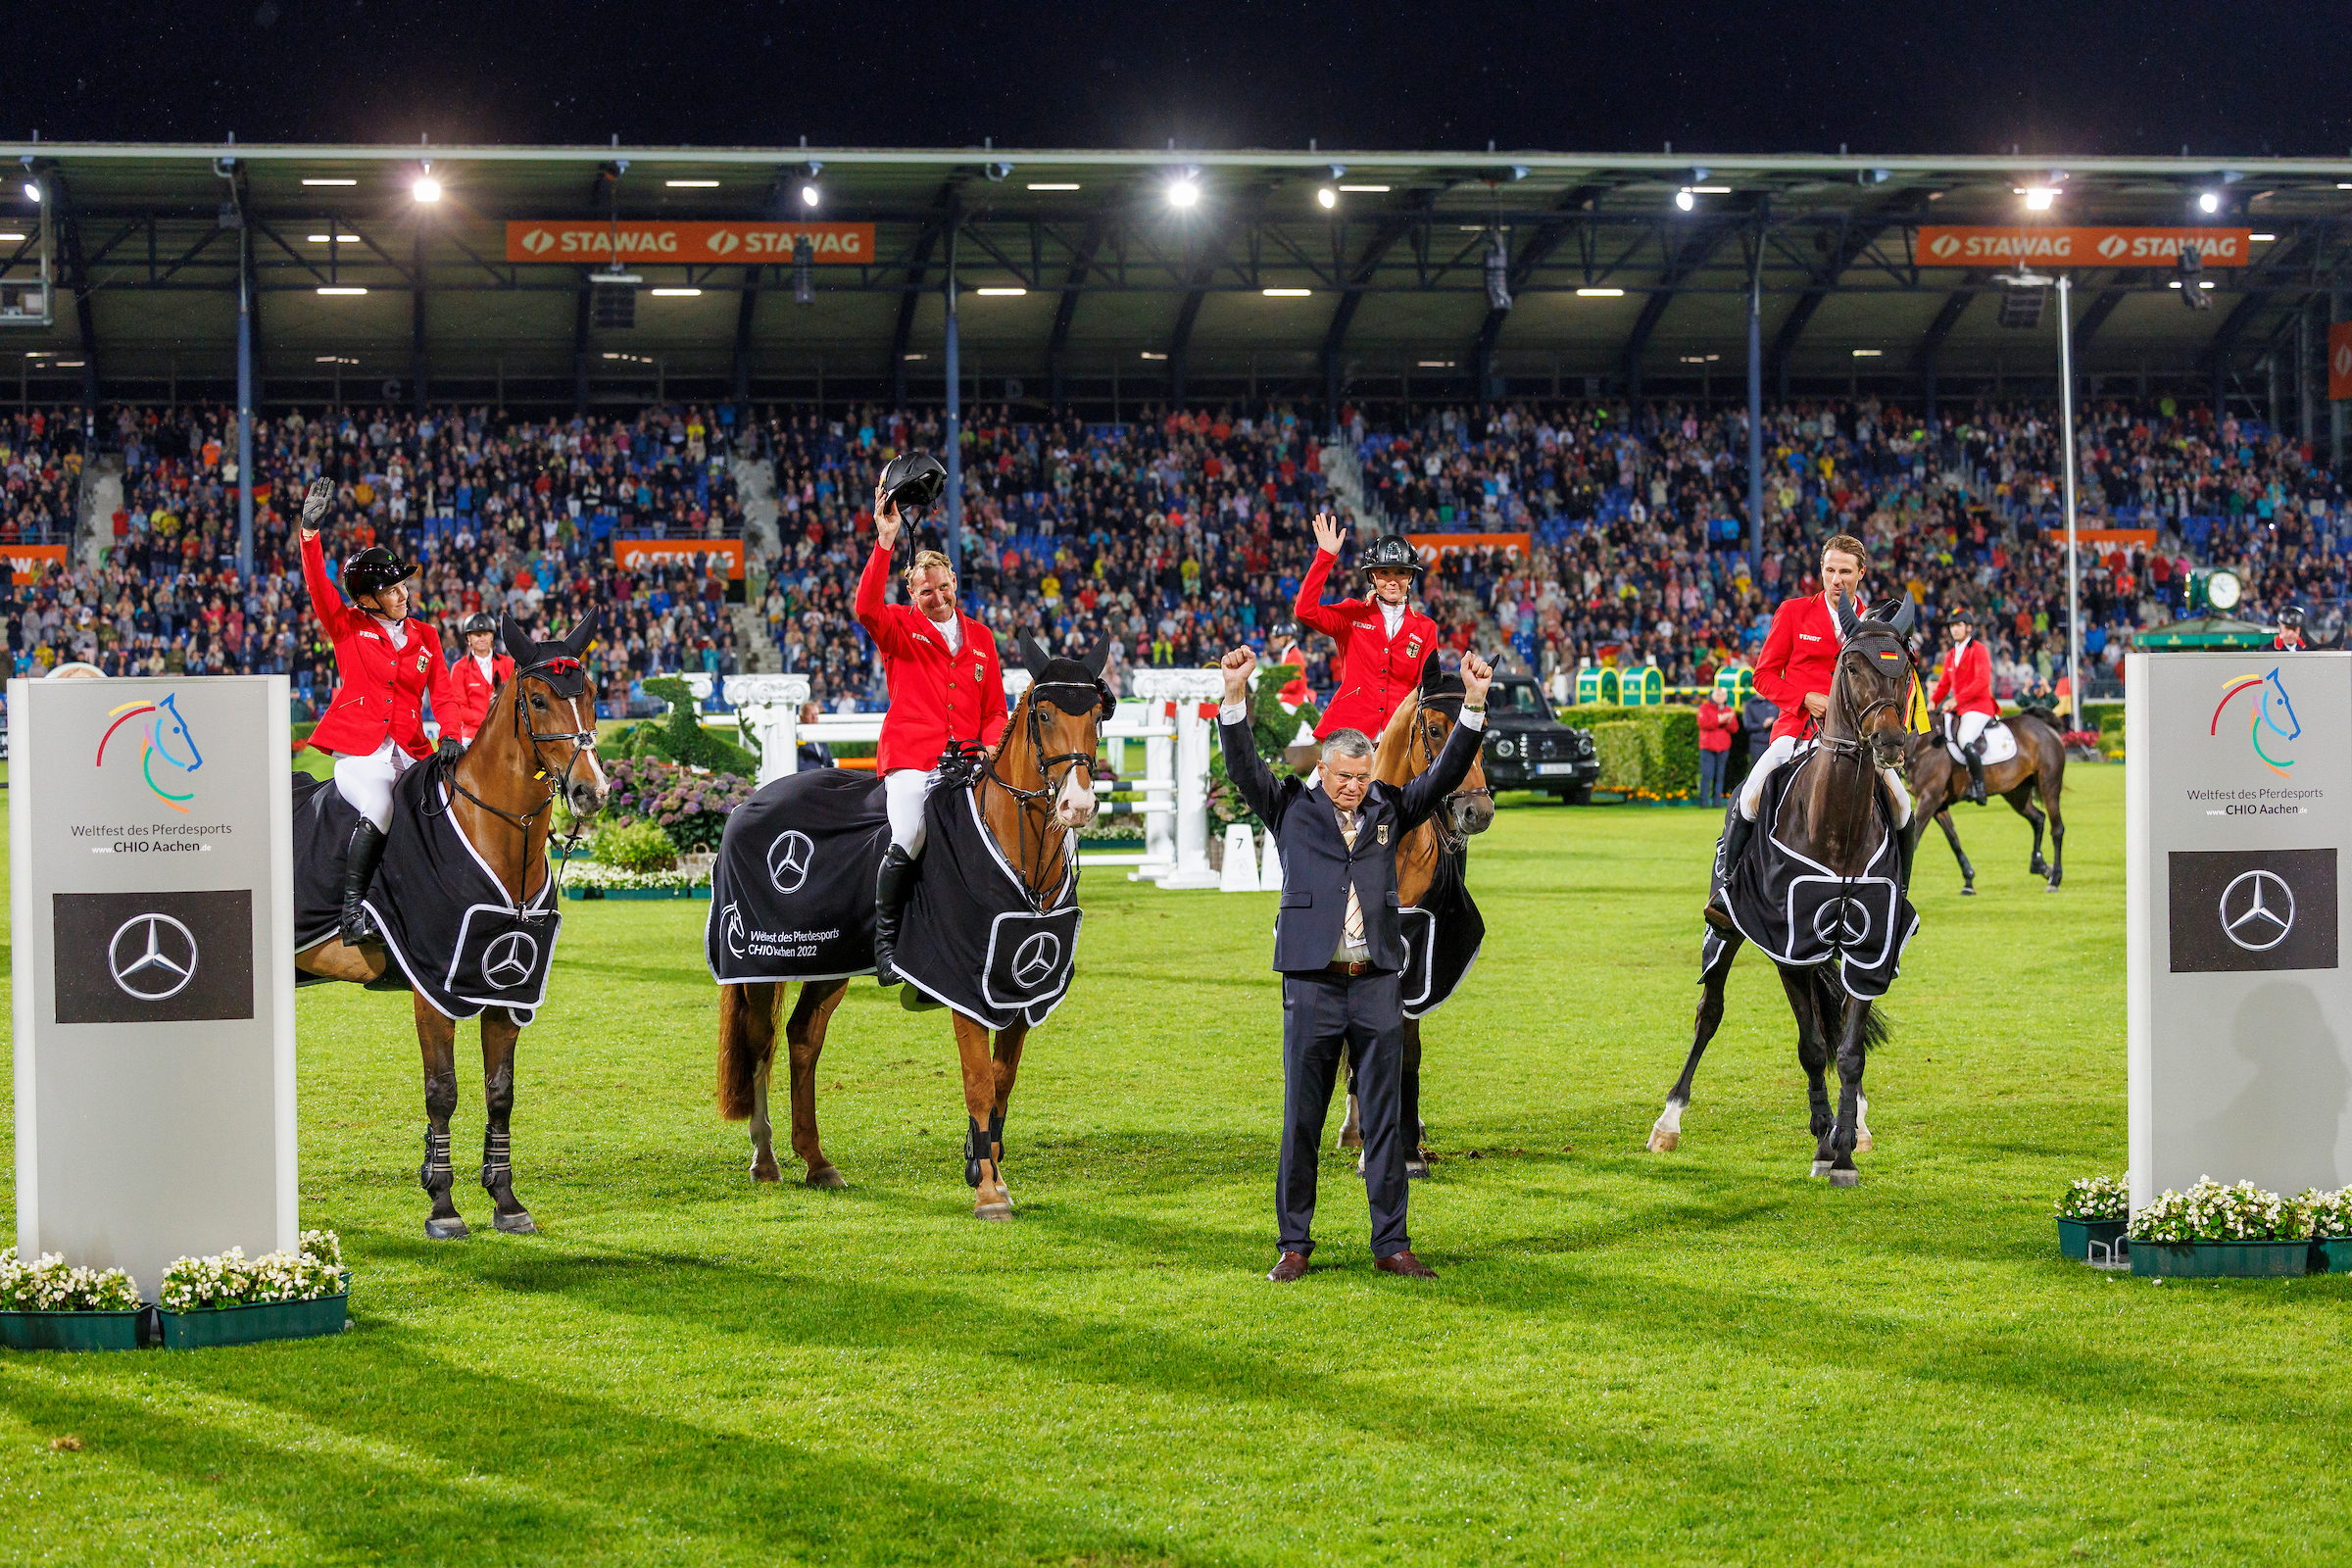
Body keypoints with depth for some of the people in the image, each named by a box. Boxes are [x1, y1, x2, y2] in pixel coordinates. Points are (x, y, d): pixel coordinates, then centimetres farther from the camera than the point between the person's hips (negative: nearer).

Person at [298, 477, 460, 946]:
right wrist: (310, 532, -20)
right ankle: (351, 911, -26)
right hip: (359, 750, -5)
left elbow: (443, 693, 12)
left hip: (408, 751, 5)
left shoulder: (425, 637, 17)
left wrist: (450, 735, -6)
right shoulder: (348, 626, 7)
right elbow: (318, 585, -7)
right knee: (378, 811, -30)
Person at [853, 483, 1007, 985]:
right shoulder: (900, 628, 9)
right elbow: (867, 608, -16)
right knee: (906, 843, -25)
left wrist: (991, 745, 2)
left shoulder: (980, 637, 20)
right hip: (910, 756, -4)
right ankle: (885, 939, -9)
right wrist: (885, 542, -22)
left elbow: (995, 708, 24)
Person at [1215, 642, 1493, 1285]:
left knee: (1384, 1118, 4)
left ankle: (1391, 1244, 9)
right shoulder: (1292, 809, 5)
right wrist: (1235, 697, -19)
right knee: (1302, 1119, 3)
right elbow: (1243, 767, -6)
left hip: (1377, 984, 2)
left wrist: (1474, 705, -3)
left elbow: (1445, 774, 7)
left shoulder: (1390, 810, 12)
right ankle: (1294, 1244, 11)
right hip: (1313, 985, -2)